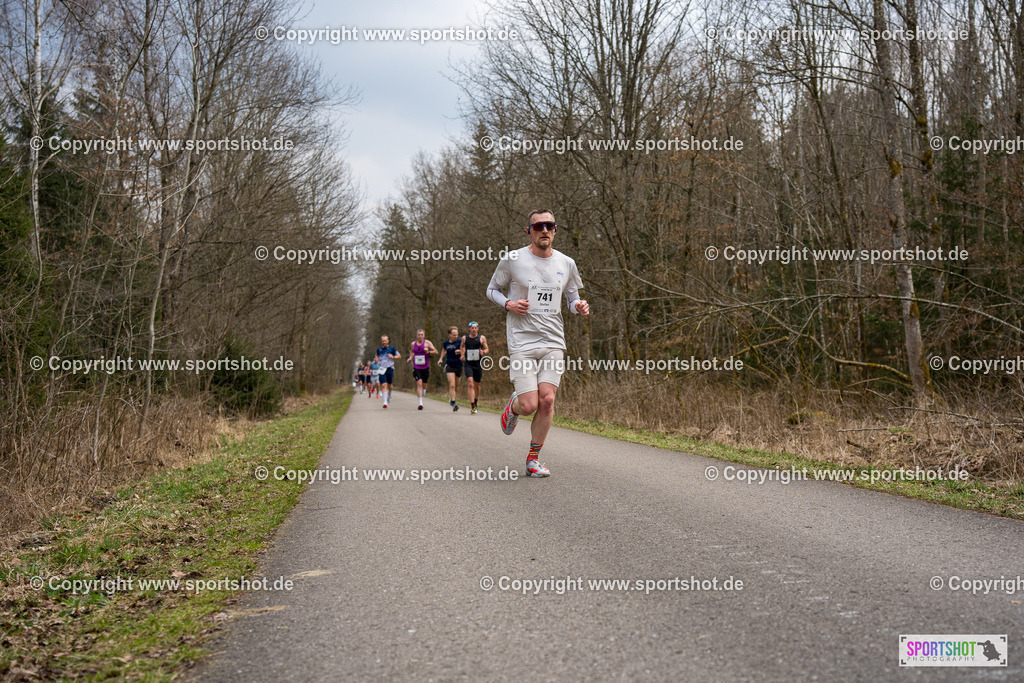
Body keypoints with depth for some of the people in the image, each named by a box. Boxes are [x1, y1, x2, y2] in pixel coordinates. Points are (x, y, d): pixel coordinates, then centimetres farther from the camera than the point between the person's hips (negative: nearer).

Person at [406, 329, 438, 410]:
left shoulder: (427, 343, -3)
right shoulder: (413, 344, 7)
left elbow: (436, 352, -5)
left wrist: (428, 352, -22)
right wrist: (410, 357, 8)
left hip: (425, 368, 0)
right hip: (416, 368, 0)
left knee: (424, 385, 9)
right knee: (419, 384, -15)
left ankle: (423, 392, 48)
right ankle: (420, 403, -17)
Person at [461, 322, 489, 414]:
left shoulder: (482, 338, 2)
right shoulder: (464, 338, 6)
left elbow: (487, 349, 8)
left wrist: (483, 352, -14)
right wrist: (462, 354, 10)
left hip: (478, 364, 1)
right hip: (468, 364, -1)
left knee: (477, 385, 11)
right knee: (470, 384, -17)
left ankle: (475, 402, 38)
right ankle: (472, 407, -21)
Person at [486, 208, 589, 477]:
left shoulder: (566, 263, 8)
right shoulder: (512, 260, -2)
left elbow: (572, 298, 19)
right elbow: (492, 289, 10)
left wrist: (579, 306, -5)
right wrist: (508, 304, -11)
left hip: (553, 343, 3)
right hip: (521, 343, -3)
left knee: (547, 400, -9)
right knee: (529, 405, -11)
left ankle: (533, 459, 8)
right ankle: (513, 407, 28)